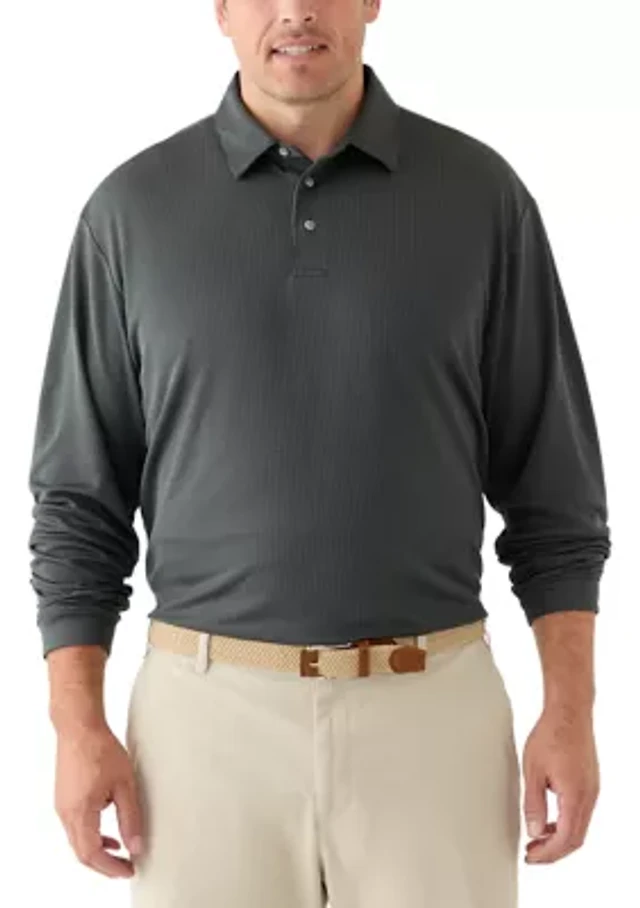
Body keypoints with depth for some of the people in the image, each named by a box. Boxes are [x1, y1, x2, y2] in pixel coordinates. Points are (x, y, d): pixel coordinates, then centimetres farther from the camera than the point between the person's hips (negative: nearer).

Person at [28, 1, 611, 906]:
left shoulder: (481, 195, 0)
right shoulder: (133, 208, 1)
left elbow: (551, 482, 3)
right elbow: (81, 496, 3)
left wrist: (570, 711, -4)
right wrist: (77, 726, -4)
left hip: (429, 715, 0)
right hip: (208, 716, 0)